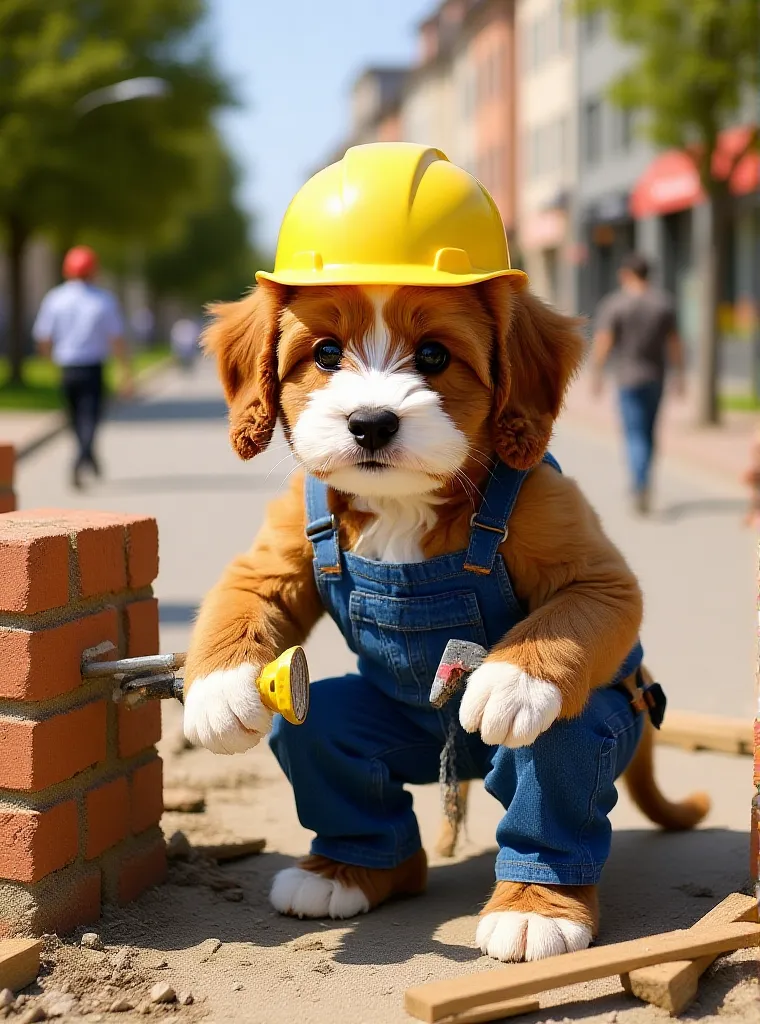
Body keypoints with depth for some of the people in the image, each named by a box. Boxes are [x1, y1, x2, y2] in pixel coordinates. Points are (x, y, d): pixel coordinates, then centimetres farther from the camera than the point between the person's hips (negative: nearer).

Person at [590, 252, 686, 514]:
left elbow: (603, 342, -13)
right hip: (656, 376, 4)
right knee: (648, 432, 16)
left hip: (629, 378, -4)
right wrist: (678, 376, 12)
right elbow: (675, 342, 6)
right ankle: (641, 484, 27)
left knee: (635, 434, -6)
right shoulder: (664, 301, 5)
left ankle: (642, 488, -21)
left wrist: (597, 375, -7)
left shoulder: (613, 304, -7)